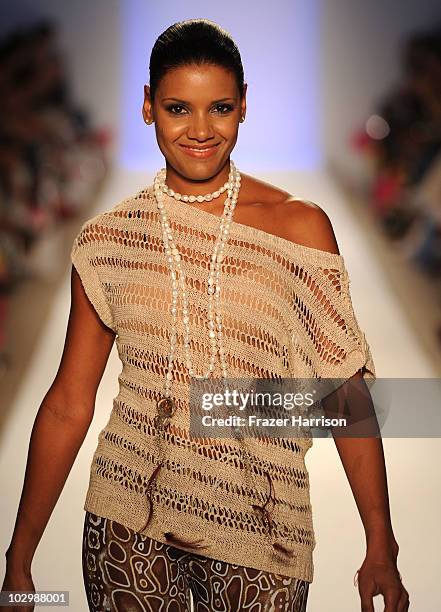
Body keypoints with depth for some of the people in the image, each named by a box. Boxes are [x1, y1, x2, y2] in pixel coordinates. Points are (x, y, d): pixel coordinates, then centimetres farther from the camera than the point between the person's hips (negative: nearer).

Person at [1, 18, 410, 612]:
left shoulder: (301, 227, -5)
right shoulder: (107, 240, 0)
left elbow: (347, 395, -3)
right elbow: (68, 405, 4)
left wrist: (381, 550, -3)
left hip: (258, 526, -1)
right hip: (128, 524, 1)